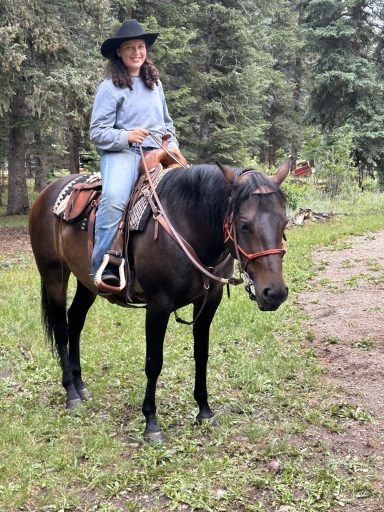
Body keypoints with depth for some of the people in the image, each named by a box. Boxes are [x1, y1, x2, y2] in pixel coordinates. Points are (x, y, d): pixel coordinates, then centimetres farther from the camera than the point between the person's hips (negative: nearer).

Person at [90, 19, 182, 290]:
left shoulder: (155, 84, 17)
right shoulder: (110, 88, 1)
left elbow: (167, 122, 26)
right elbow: (97, 132, -3)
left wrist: (173, 144, 7)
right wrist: (127, 136, -19)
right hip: (121, 152, -5)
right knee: (114, 198, -33)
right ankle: (103, 267, -26)